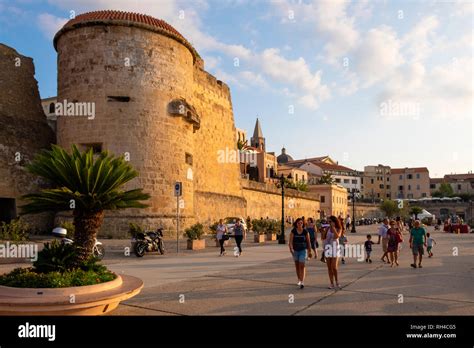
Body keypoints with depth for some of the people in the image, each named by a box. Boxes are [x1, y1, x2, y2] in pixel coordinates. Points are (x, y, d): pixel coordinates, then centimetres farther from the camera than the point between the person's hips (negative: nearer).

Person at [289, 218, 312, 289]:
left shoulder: (305, 232, -5)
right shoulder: (293, 231, -5)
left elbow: (308, 242, 2)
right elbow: (290, 241, -10)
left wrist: (309, 252, 6)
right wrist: (291, 248, -26)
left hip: (303, 250, -2)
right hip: (295, 250, 2)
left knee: (302, 266, -13)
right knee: (297, 266, 14)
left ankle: (302, 282, -16)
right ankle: (299, 280, 32)